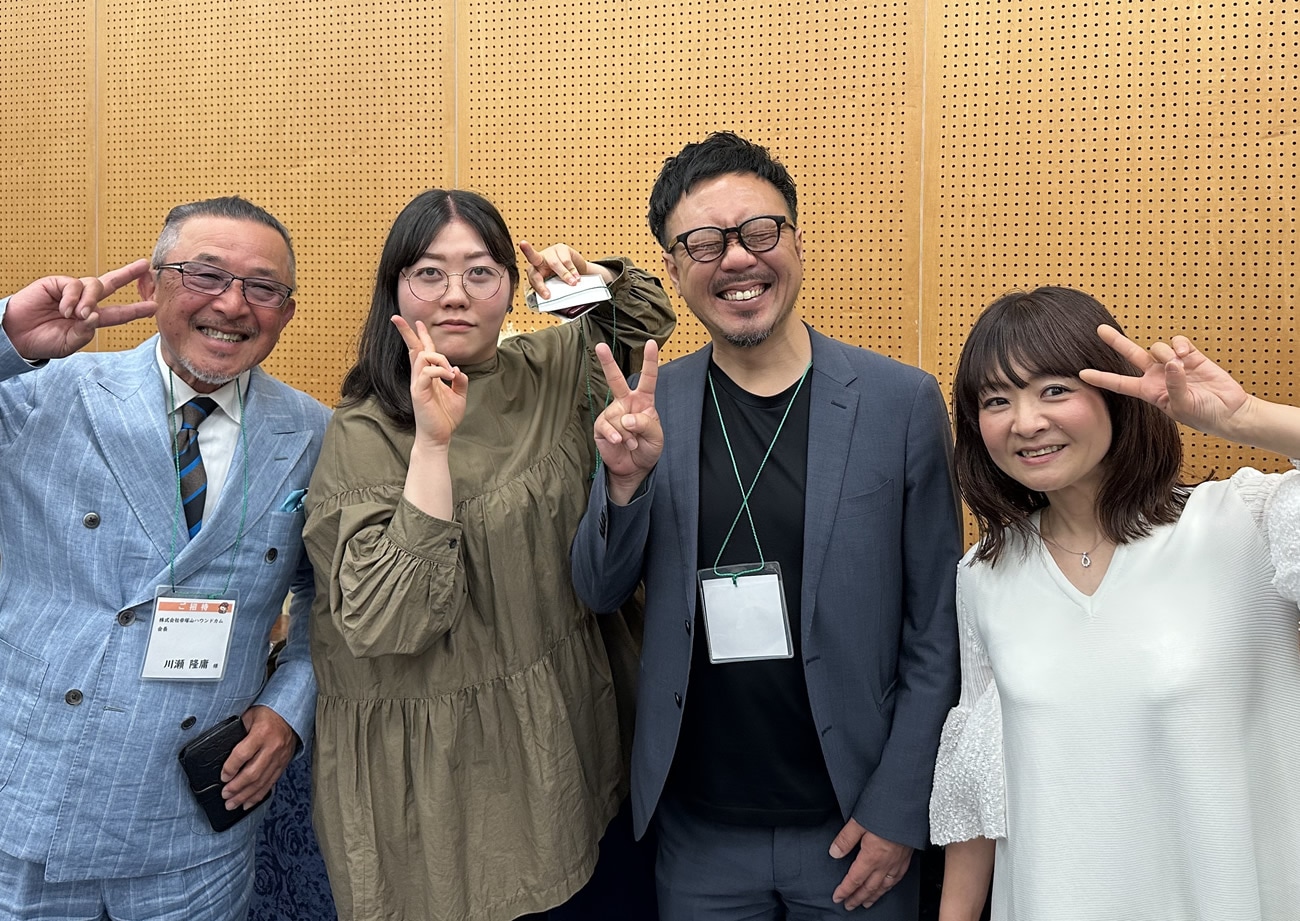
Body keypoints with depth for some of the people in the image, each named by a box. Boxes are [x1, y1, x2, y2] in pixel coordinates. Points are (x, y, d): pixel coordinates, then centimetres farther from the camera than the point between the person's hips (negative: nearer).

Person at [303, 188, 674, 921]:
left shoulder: (552, 371, 1)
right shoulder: (365, 434, -14)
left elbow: (649, 317, 18)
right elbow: (390, 619, -23)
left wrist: (594, 278, -4)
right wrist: (433, 441, -28)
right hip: (435, 762, -5)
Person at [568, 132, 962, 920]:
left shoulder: (902, 401, -8)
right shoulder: (649, 409, -3)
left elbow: (937, 632, -4)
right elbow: (602, 594, 2)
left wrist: (898, 812, -6)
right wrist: (626, 480, -17)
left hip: (852, 826, -1)